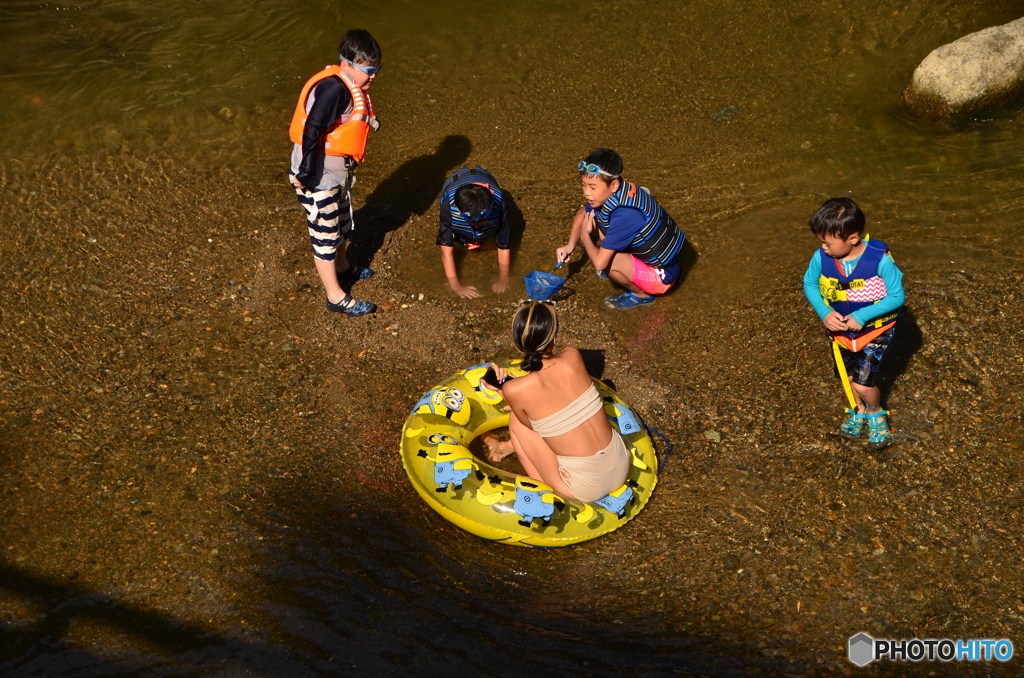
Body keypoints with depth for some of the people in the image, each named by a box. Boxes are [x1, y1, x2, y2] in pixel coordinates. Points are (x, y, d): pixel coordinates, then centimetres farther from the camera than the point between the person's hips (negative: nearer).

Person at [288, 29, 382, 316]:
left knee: (342, 221, 28)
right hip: (319, 176, -10)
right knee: (325, 233, 4)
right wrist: (306, 175, -27)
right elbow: (311, 132, -30)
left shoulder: (351, 85, 2)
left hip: (339, 171, 10)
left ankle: (342, 267, 53)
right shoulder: (334, 89, -27)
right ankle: (336, 297, 15)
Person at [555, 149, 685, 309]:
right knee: (596, 215, 2)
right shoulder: (610, 193, -11)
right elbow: (582, 213, 10)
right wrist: (570, 245, -5)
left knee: (605, 259, -30)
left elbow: (599, 262, -34)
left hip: (661, 276, -8)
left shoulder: (626, 214, -35)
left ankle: (641, 295, -2)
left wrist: (585, 234, -15)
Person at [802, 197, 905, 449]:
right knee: (846, 377, 18)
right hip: (840, 328, 4)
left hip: (875, 329, -4)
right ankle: (858, 410, 48)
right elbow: (809, 284, -2)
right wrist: (825, 312, -17)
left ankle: (876, 414, 23)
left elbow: (897, 296, -19)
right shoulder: (821, 257, -19)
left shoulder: (880, 259, -28)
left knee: (862, 384, -10)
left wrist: (862, 316, -28)